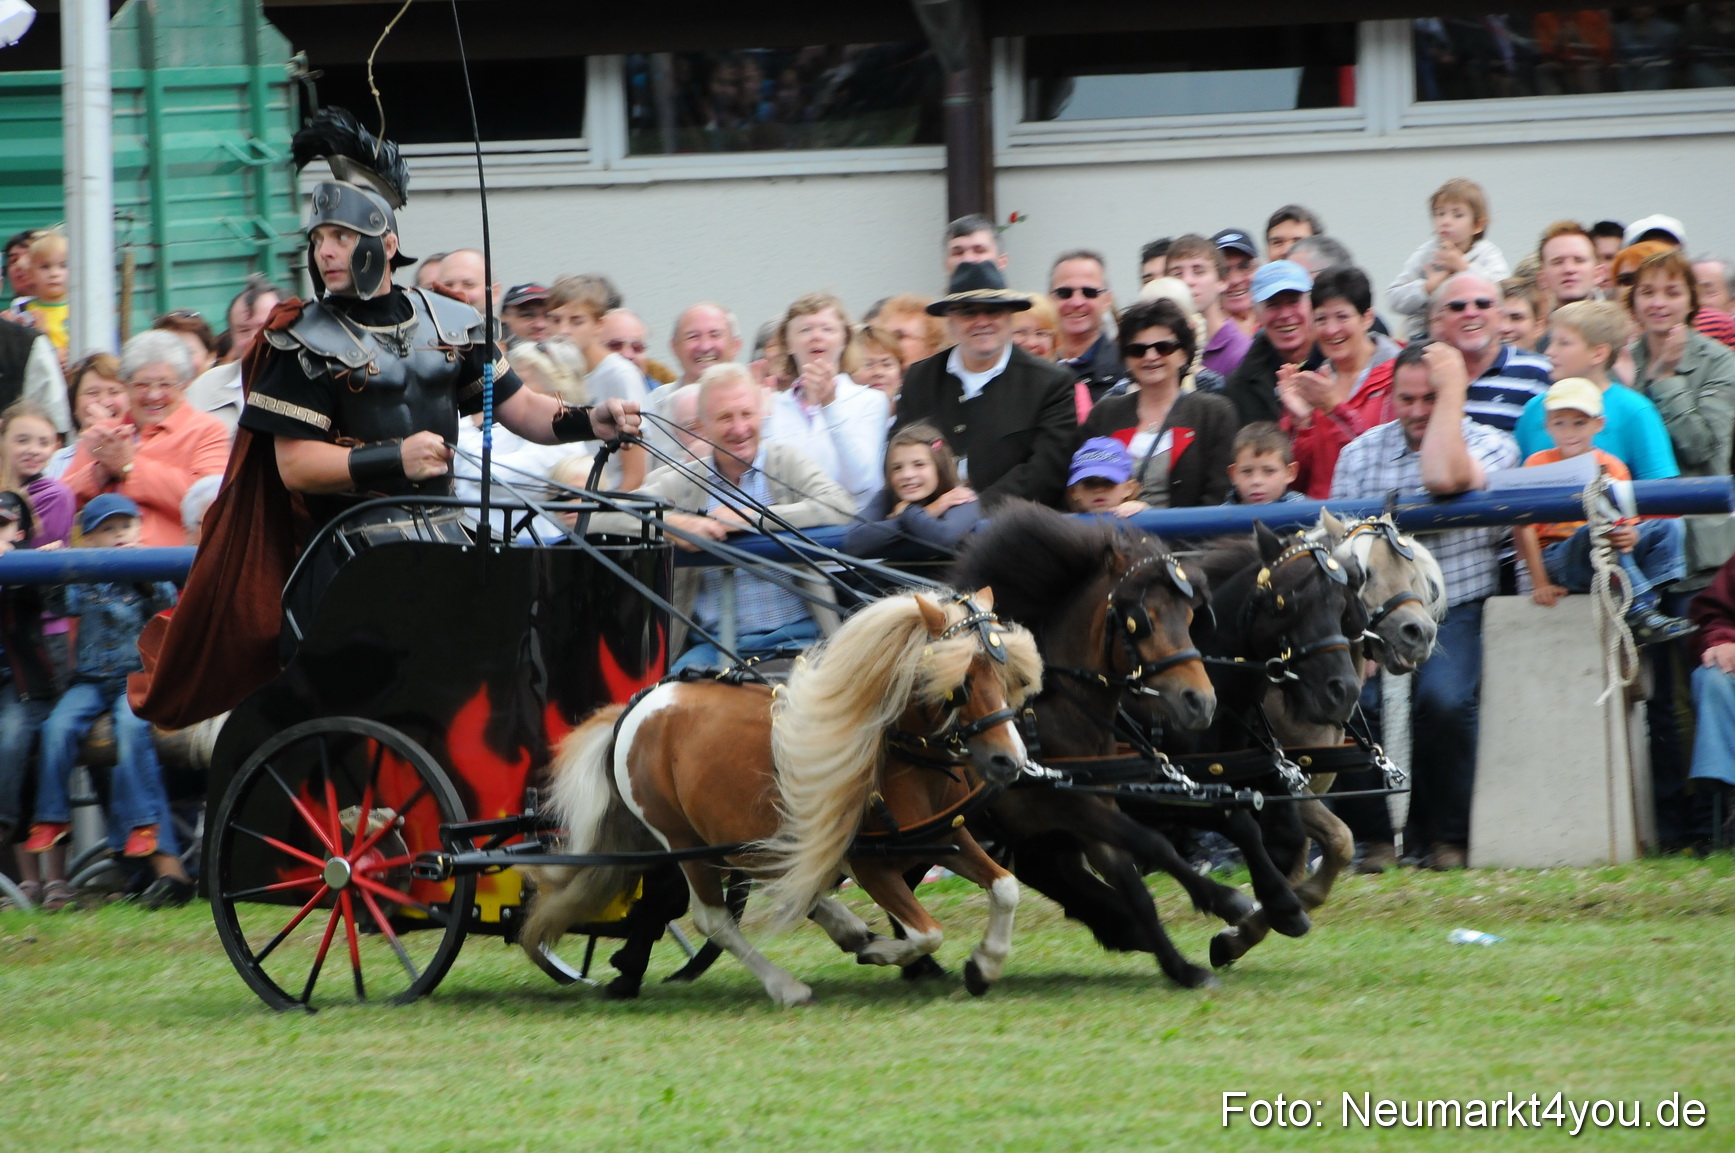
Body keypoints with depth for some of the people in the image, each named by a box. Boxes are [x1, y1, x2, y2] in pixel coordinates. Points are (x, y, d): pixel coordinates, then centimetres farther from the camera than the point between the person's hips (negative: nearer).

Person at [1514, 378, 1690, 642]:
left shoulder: (1611, 467, 8)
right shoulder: (1539, 464, -2)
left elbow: (1628, 523, 3)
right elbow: (1524, 527, -8)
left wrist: (1631, 536, -24)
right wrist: (1540, 584, -17)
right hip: (1557, 558, -4)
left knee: (1668, 525, -11)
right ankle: (1639, 612, -39)